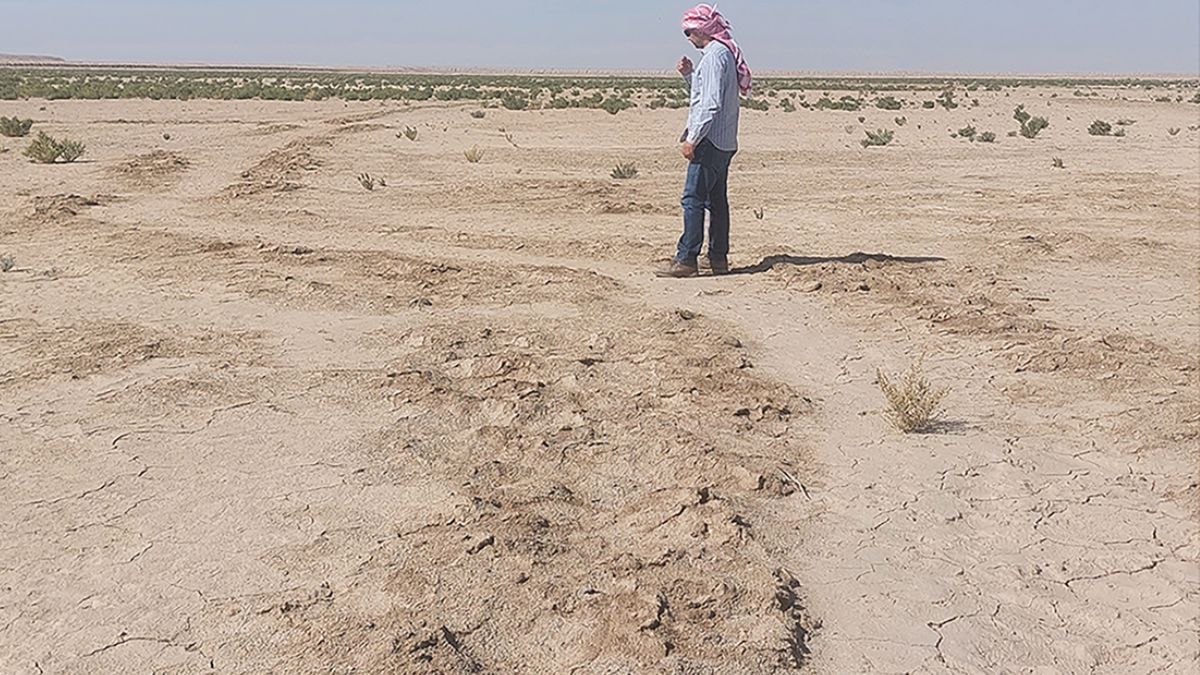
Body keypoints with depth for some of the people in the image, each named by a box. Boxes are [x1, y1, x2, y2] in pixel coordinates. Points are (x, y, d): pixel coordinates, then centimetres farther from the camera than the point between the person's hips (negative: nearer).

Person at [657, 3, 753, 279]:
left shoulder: (714, 55, -14)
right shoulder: (725, 53, 18)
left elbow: (712, 103, -21)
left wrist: (692, 138, -19)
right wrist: (689, 74, 12)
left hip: (710, 141, -10)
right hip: (724, 142, 10)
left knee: (693, 199, -10)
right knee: (717, 200, 12)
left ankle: (686, 259, -10)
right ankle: (718, 258, 18)